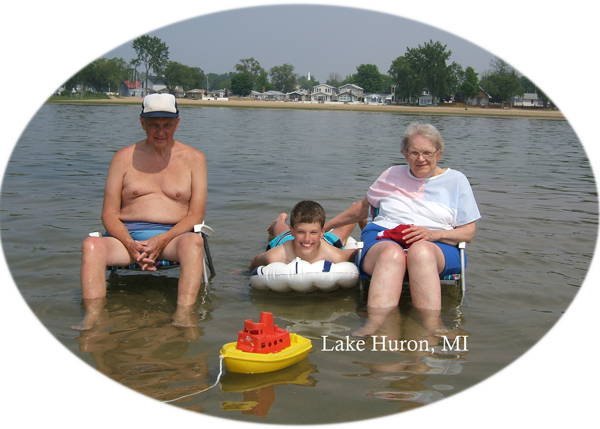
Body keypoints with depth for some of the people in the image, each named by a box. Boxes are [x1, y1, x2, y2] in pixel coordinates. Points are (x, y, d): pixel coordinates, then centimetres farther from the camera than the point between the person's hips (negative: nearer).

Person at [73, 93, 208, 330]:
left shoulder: (194, 158, 10)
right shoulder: (124, 158, 11)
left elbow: (196, 214, 2)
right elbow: (109, 213, 6)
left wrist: (163, 240, -16)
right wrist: (130, 244, -15)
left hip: (173, 236, -1)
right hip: (127, 235, 1)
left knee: (194, 241, -36)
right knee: (92, 244, -30)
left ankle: (182, 318, -49)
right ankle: (92, 318, -42)